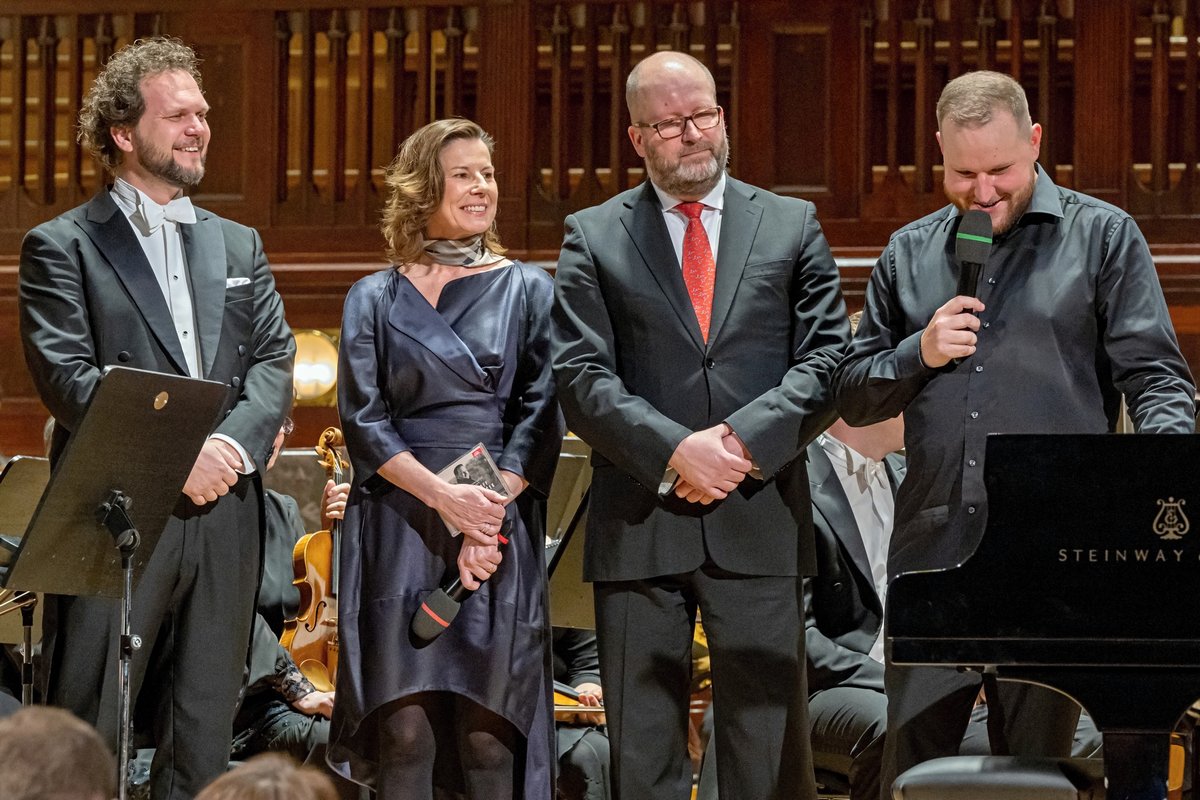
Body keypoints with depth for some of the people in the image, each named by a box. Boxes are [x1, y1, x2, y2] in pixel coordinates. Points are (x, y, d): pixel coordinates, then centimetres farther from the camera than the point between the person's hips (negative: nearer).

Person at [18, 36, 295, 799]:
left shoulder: (238, 246, 19)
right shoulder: (62, 247, 1)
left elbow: (274, 362, 9)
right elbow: (67, 377, -10)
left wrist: (232, 444, -11)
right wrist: (174, 454, -18)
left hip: (223, 517, 5)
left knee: (202, 737, 7)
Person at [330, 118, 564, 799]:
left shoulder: (528, 290, 11)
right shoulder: (375, 299, 11)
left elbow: (541, 414, 3)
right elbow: (363, 419, 2)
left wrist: (490, 514, -11)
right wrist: (444, 495, -13)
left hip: (501, 532, 0)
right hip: (400, 531, 0)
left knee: (488, 733, -4)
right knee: (404, 728, -5)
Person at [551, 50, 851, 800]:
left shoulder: (793, 226, 11)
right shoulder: (593, 237, 8)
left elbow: (827, 360, 3)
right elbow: (582, 377, -1)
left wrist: (746, 441, -12)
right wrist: (675, 449, -15)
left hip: (760, 520, 0)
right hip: (641, 525, 0)